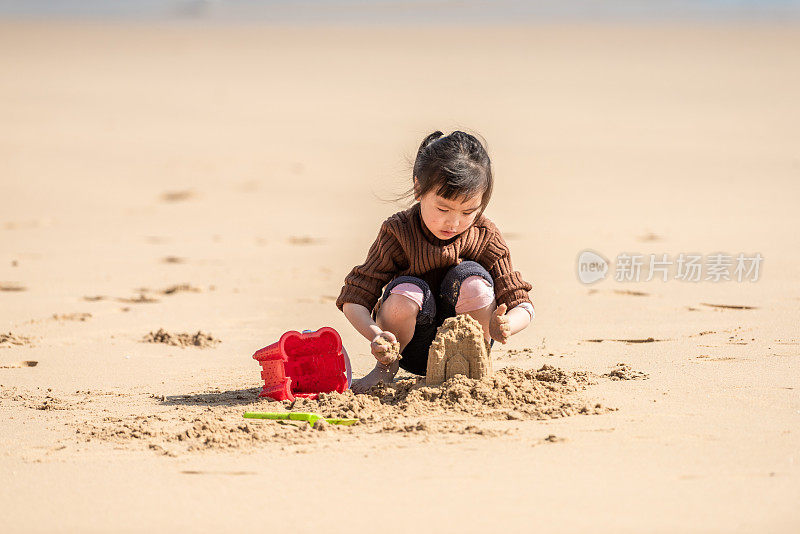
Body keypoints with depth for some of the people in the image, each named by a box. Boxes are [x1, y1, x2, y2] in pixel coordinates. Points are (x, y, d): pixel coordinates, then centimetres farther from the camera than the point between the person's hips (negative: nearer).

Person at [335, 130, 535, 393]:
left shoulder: (485, 237, -12)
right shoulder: (397, 233, -16)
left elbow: (521, 304, -12)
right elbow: (354, 299, -16)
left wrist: (503, 327, -38)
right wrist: (374, 334, -39)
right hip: (413, 350, -1)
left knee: (472, 279, -26)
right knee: (406, 292, -32)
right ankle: (386, 367, -3)